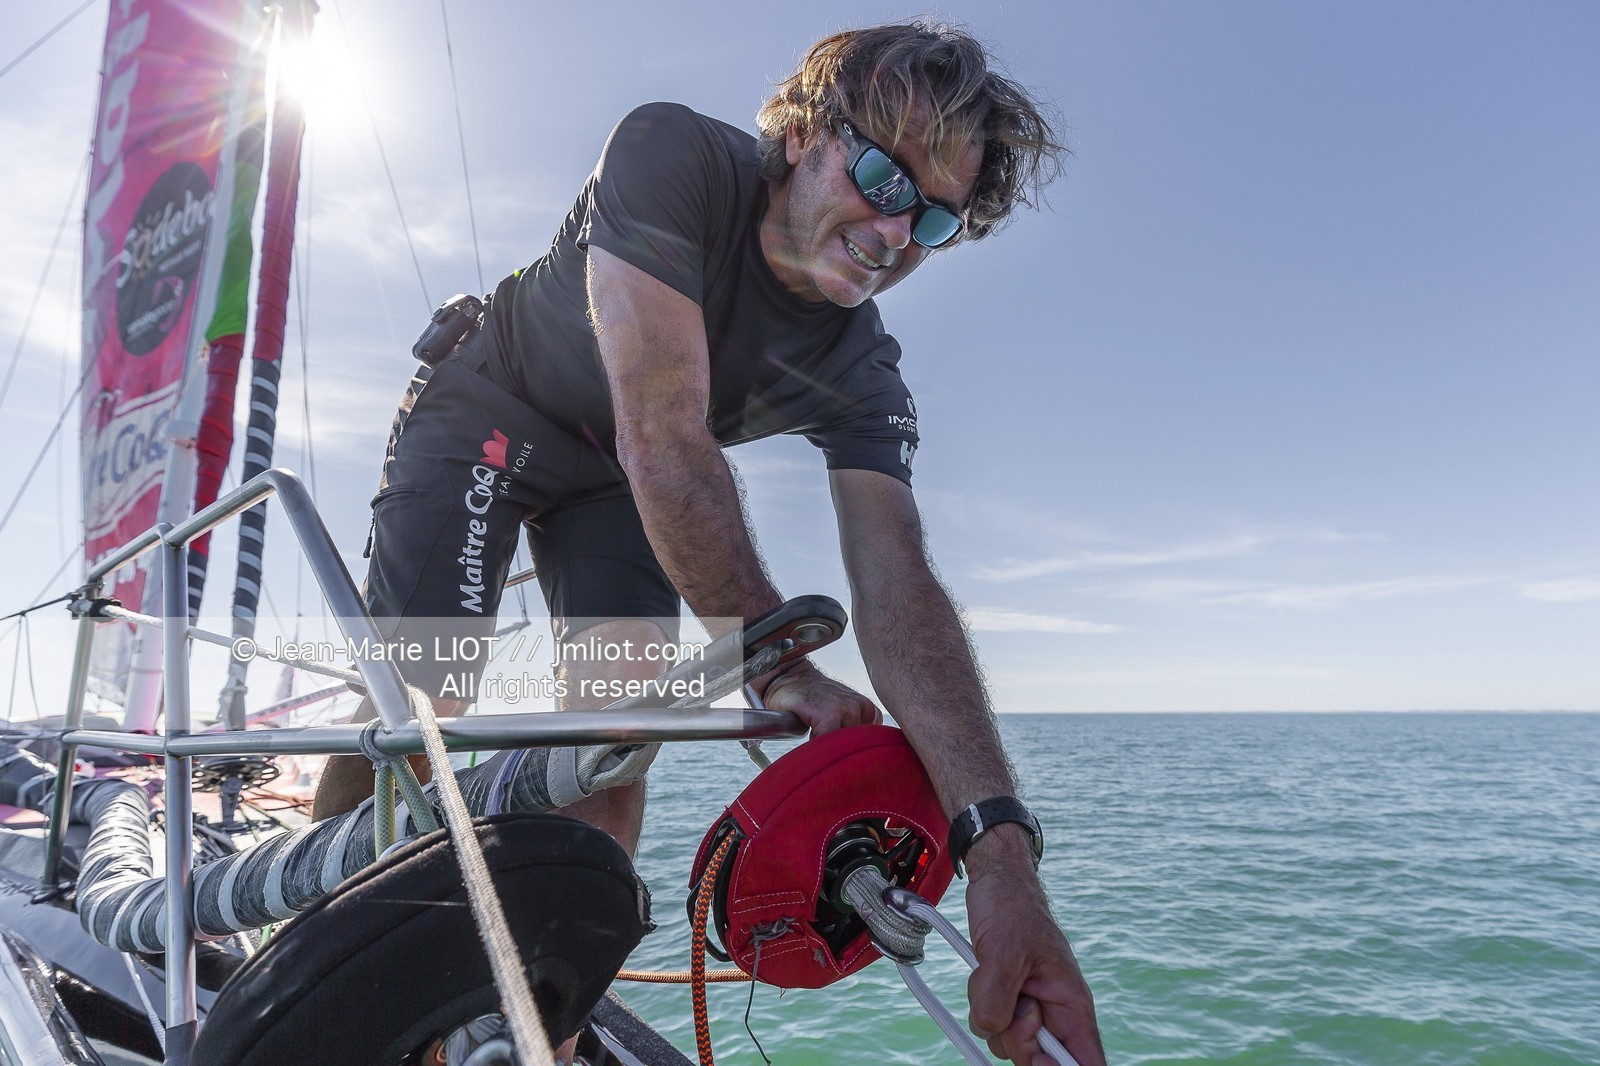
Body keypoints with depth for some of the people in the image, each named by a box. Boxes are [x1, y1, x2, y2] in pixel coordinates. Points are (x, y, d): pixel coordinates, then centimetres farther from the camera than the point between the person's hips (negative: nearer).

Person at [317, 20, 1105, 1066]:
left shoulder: (862, 379, -22)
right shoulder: (672, 158, -32)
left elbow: (898, 583, -35)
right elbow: (663, 439, -40)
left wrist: (1002, 855, -47)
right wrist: (780, 666, -38)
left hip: (612, 476, 3)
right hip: (485, 414, -3)